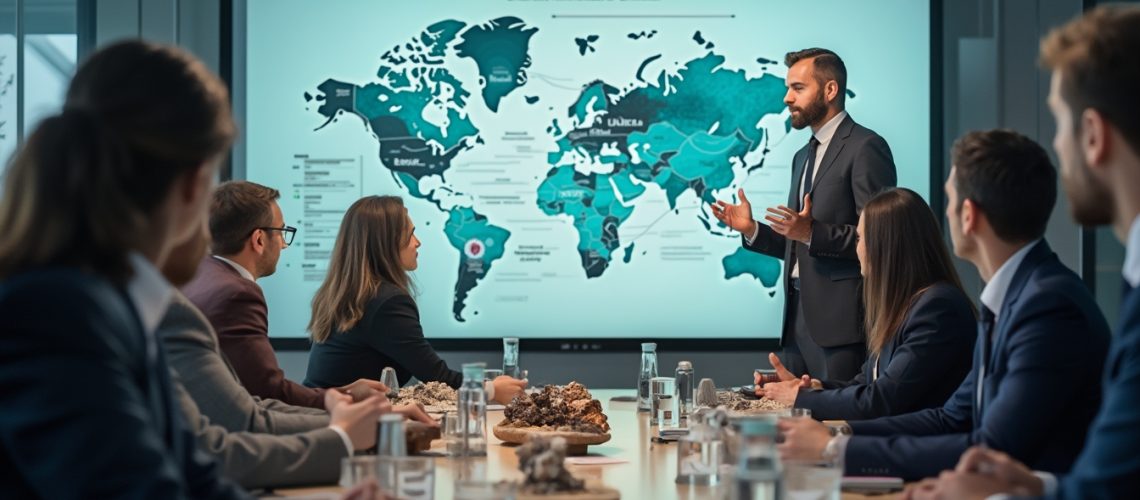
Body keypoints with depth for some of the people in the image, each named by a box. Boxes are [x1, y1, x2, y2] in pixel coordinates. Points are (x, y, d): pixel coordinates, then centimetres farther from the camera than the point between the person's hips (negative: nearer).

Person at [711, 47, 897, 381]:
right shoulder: (803, 157, 21)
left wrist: (812, 233, -23)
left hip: (840, 321, -8)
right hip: (799, 318, 8)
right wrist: (752, 230, 9)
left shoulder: (865, 148, -7)